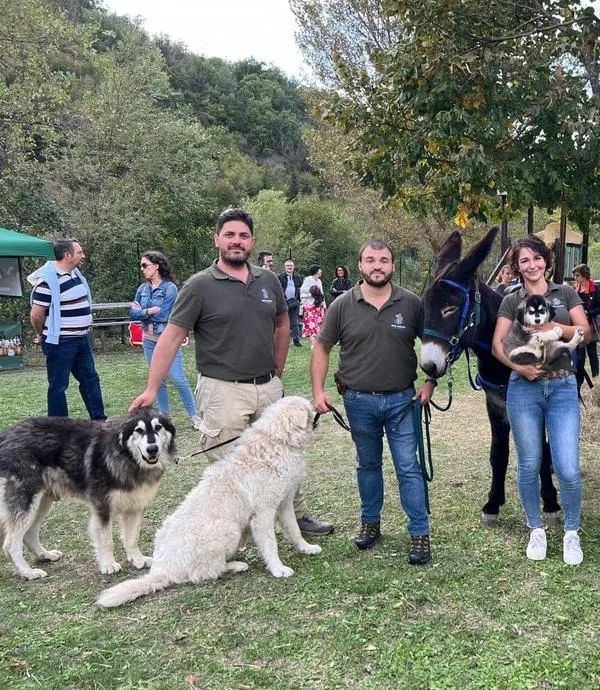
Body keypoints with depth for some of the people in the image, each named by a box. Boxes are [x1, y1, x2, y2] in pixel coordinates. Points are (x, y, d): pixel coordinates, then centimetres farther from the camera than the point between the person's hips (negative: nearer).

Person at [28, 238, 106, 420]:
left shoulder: (75, 273, 8)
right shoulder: (48, 281, -20)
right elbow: (36, 315, -17)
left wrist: (82, 332, 17)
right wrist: (43, 335, 0)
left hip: (82, 340, 9)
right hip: (60, 343, -9)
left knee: (90, 379, 15)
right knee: (58, 386, 2)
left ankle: (99, 420, 25)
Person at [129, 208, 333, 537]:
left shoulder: (268, 280, 5)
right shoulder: (199, 285, -8)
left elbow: (282, 324, 19)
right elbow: (171, 337, -10)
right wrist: (151, 389, -16)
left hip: (268, 387, 5)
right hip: (223, 391, -5)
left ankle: (298, 514, 37)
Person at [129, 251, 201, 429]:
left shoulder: (170, 287, -11)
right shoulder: (143, 288, 7)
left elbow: (163, 315, -18)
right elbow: (133, 313, 3)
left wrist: (141, 311, -6)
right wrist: (149, 311, -14)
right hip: (149, 339, 6)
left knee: (178, 378, -7)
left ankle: (193, 416, 4)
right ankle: (164, 416, 21)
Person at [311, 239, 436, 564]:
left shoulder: (412, 303, -3)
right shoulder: (342, 305, -4)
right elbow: (322, 348, 2)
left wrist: (430, 382, -2)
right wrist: (318, 391, -6)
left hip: (402, 399, -1)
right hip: (359, 401, 1)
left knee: (408, 467, 1)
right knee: (368, 464, 16)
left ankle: (420, 534, 9)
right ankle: (370, 523, 32)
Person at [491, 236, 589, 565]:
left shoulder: (565, 293, 9)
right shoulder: (511, 301, 6)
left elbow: (585, 330, 0)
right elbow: (498, 344, -1)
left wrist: (554, 328, -17)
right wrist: (518, 366, -18)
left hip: (562, 387, 0)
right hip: (523, 388, 0)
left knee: (568, 470, -5)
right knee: (529, 466, 8)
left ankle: (571, 533, 17)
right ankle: (536, 529, 26)